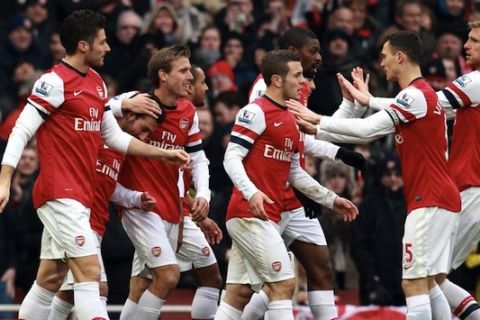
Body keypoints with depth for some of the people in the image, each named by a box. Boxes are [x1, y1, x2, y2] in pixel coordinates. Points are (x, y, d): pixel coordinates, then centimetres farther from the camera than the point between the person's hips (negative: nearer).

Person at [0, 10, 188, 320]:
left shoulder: (97, 83, 15)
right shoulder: (55, 82, -11)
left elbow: (114, 136, 23)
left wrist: (164, 153, 21)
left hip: (80, 196, 9)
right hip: (60, 193, -9)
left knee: (50, 280, 10)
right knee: (90, 272, -15)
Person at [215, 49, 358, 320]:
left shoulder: (290, 120, 18)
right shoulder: (256, 112, -9)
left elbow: (295, 172, 25)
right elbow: (232, 158, -15)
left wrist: (330, 199, 23)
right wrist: (251, 192, -30)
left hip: (268, 218, 9)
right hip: (251, 214, -9)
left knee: (239, 294, 7)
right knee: (284, 284, -11)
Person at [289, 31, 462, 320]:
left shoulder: (415, 95, -14)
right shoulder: (421, 93, 18)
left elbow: (367, 129, -18)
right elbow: (371, 131, 20)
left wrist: (318, 120, -8)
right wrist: (317, 131, 18)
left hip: (430, 201, -10)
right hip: (441, 199, 10)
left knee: (414, 283, -11)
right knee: (427, 284, 13)